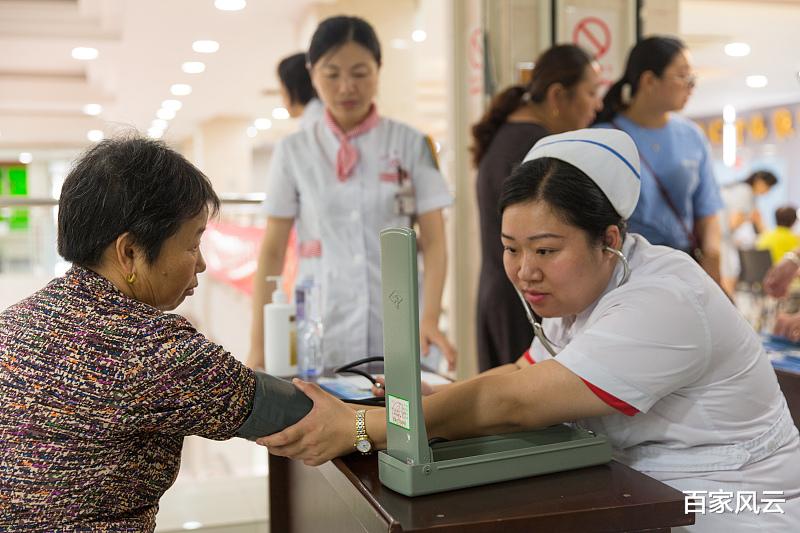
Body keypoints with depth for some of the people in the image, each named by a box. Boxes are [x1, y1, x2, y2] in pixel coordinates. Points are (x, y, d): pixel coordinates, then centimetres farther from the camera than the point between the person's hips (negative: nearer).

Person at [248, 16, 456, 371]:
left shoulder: (411, 145, 1)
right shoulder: (293, 151, 3)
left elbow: (433, 242, -2)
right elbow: (272, 251, 4)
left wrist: (430, 319, -17)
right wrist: (259, 343, -3)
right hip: (321, 331, 1)